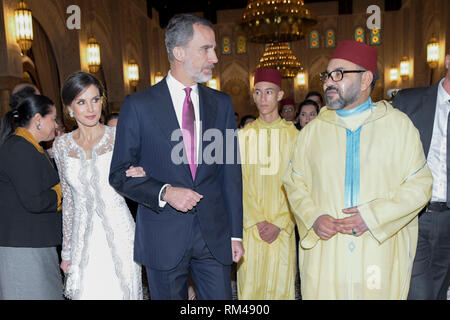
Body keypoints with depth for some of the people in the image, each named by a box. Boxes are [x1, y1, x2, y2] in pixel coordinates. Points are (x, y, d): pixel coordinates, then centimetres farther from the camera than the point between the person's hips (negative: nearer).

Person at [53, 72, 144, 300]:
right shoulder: (61, 145, 4)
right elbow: (68, 199, 12)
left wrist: (141, 177, -21)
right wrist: (66, 251, 13)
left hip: (118, 234, -2)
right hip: (83, 240, 3)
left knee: (122, 292, 3)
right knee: (85, 292, 7)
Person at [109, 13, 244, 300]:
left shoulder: (222, 104, 6)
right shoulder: (138, 105, -3)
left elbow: (231, 171, 5)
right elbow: (120, 174, -1)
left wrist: (235, 233, 3)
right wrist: (165, 193, -18)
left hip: (215, 235, 2)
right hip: (163, 237, -2)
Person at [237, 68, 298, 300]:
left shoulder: (293, 135, 1)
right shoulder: (244, 135, 3)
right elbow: (240, 183, 0)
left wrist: (279, 224, -10)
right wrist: (258, 221, -8)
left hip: (282, 227, 0)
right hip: (251, 226, 1)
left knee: (280, 286, 7)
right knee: (250, 285, 5)